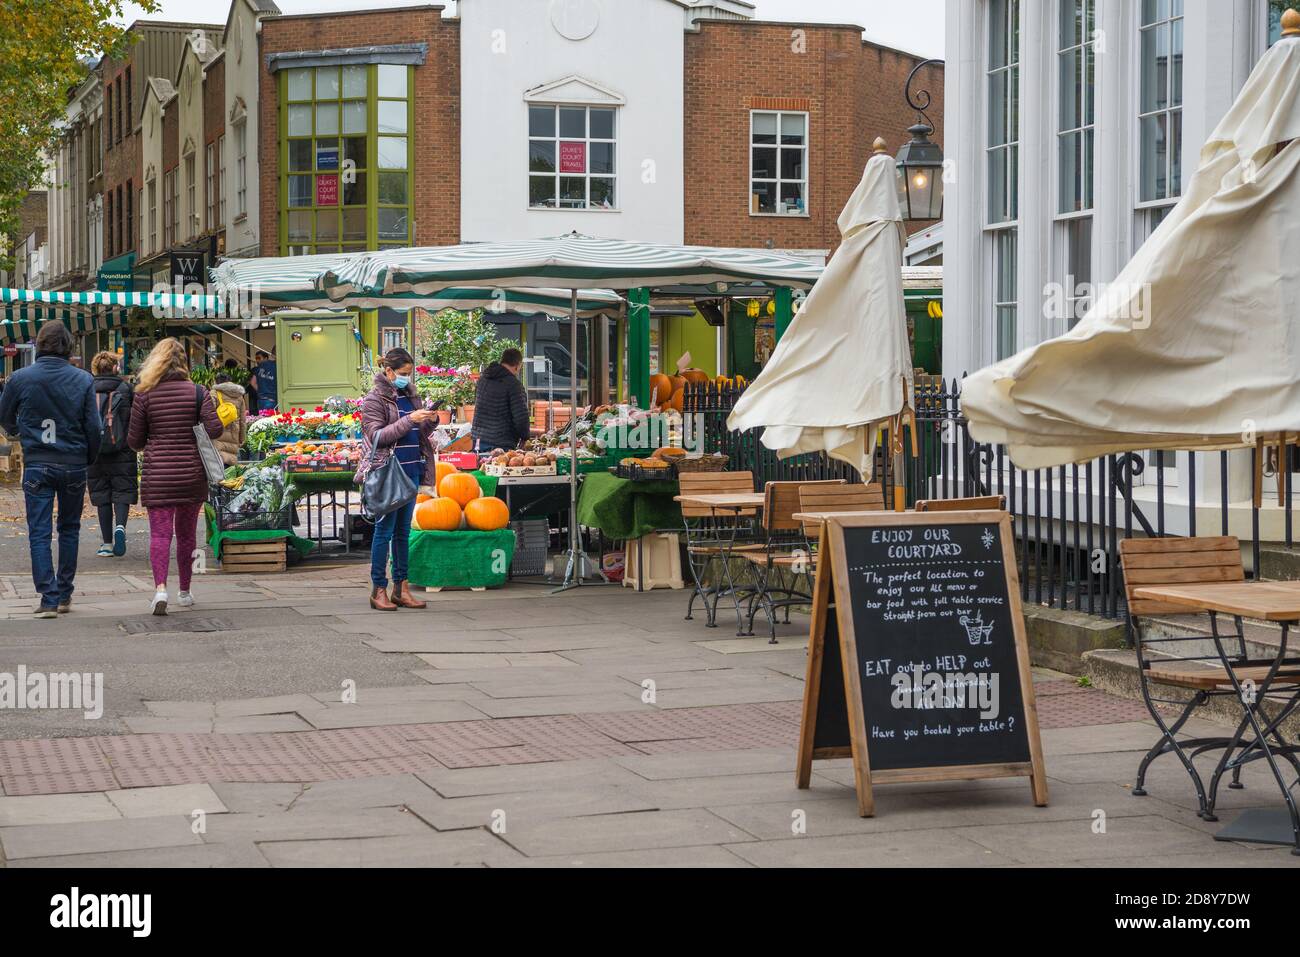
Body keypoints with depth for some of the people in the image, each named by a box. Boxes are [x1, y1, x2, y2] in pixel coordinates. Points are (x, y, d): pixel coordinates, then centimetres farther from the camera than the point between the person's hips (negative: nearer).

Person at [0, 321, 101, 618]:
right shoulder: (83, 379, -5)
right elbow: (93, 426, -4)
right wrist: (88, 459, 12)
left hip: (36, 465, -1)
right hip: (73, 465, 1)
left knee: (39, 533, 1)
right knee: (69, 529, 14)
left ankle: (49, 598, -7)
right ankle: (64, 595, 18)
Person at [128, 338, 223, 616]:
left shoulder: (144, 395, -2)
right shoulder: (197, 392, -2)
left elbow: (134, 441, 2)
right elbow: (214, 429, -10)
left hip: (157, 474, -1)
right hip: (192, 472, 1)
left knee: (160, 532, -4)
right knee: (186, 533, 14)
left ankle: (160, 587, -24)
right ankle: (185, 592, 23)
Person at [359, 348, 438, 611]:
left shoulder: (408, 395, 15)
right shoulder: (375, 399, -6)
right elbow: (376, 436, -14)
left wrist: (430, 421, 1)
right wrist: (408, 420, -20)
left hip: (411, 469, 7)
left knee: (403, 530, 10)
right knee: (385, 530, -3)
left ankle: (401, 588, 14)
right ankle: (378, 590, 1)